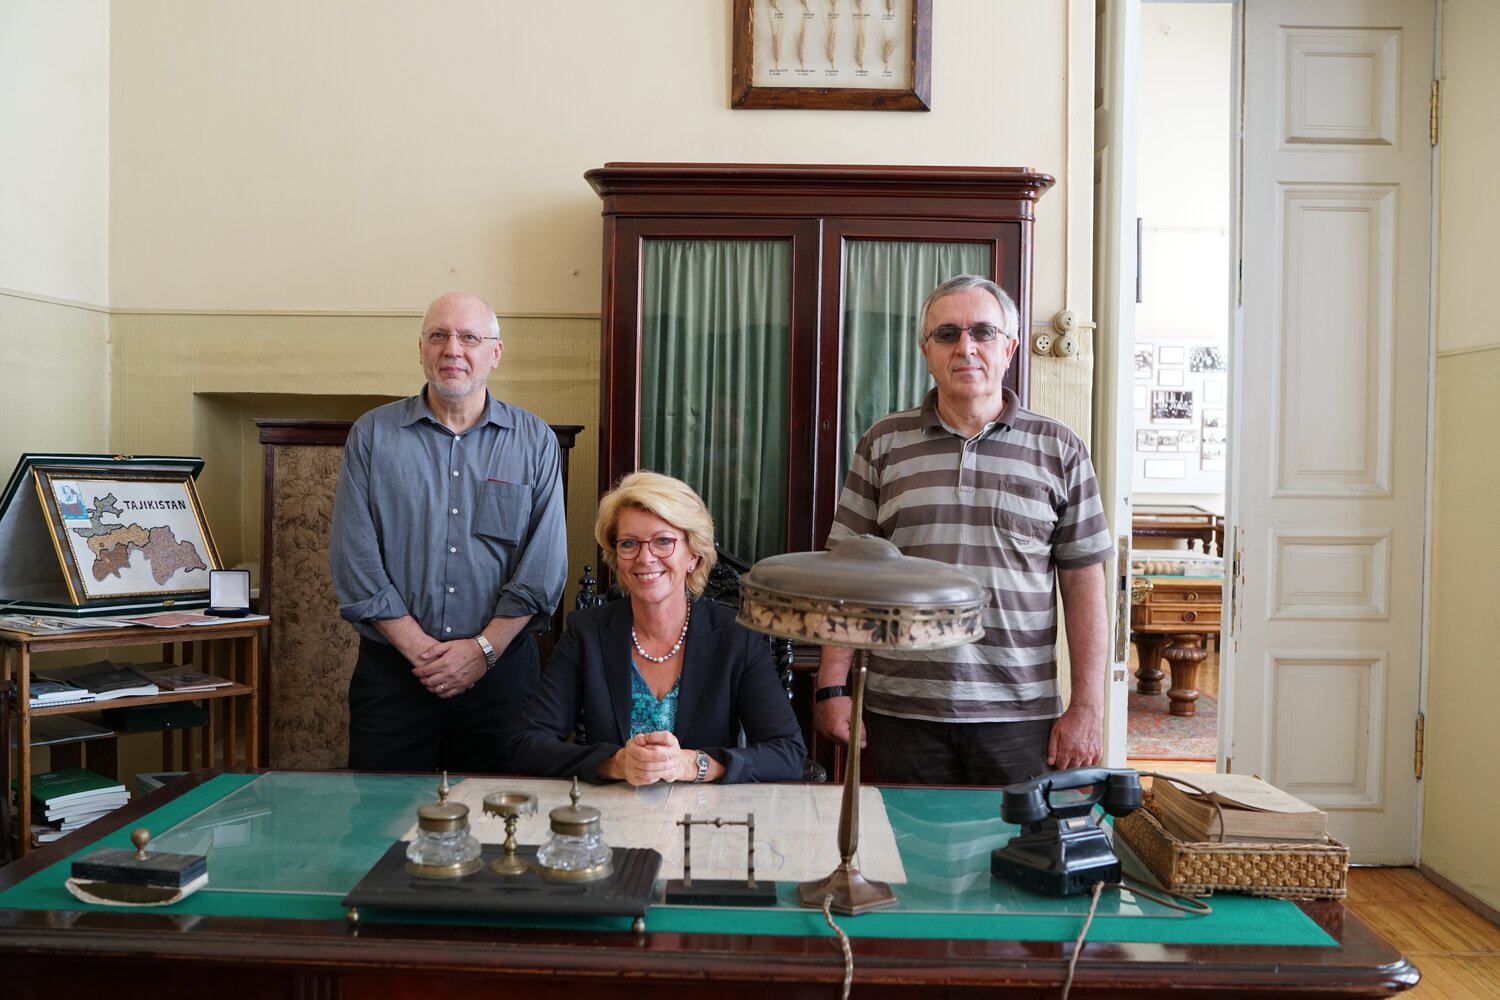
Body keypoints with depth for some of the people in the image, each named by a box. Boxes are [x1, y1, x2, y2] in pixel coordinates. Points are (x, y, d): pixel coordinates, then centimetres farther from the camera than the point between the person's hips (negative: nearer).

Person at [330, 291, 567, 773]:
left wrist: (483, 649, -10)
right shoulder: (372, 434, 3)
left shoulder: (535, 442, 3)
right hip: (391, 673, 0)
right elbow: (355, 562, -3)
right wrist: (419, 649, -10)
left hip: (500, 672, 0)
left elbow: (543, 567, -2)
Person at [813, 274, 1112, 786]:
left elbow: (1083, 582, 3)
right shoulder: (883, 443, 5)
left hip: (1019, 716, 0)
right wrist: (832, 687, -2)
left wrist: (1088, 706, -2)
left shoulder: (1059, 449, 5)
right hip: (902, 711, 1)